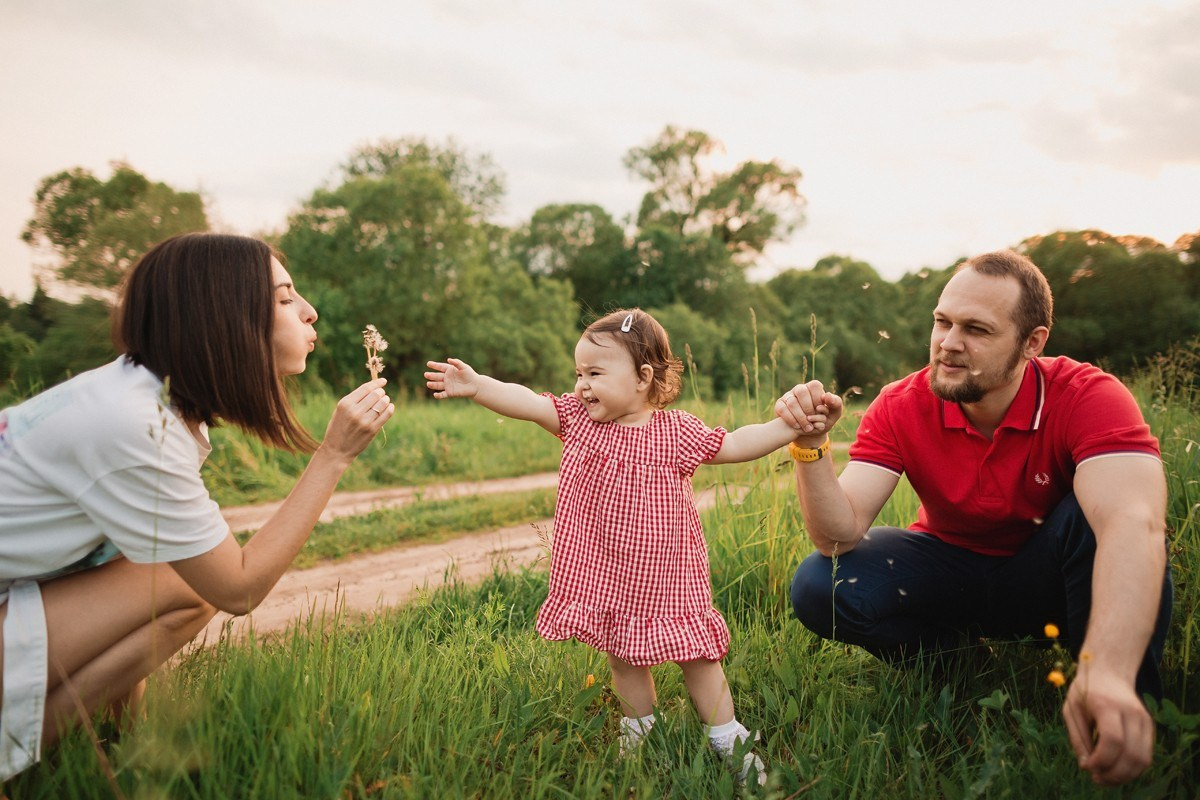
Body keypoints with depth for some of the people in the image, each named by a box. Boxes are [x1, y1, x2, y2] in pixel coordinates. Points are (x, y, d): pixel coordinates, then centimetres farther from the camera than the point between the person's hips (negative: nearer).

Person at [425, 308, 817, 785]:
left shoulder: (676, 432, -8)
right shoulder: (578, 417, -3)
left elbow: (733, 446, -3)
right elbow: (526, 402, -12)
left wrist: (788, 427, -14)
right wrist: (475, 385, -25)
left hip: (664, 575, -3)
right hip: (605, 577, 3)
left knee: (697, 657, 6)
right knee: (623, 657, 17)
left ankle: (728, 740, 23)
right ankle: (640, 728, 39)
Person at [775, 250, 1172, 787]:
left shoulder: (1087, 398, -25)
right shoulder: (901, 408, -18)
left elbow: (1133, 523, -44)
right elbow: (840, 536, -24)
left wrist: (1108, 672, -59)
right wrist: (811, 446, -43)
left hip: (1050, 579, -1)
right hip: (955, 569, 2)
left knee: (1091, 511, -35)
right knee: (819, 587, -23)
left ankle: (1131, 720, -15)